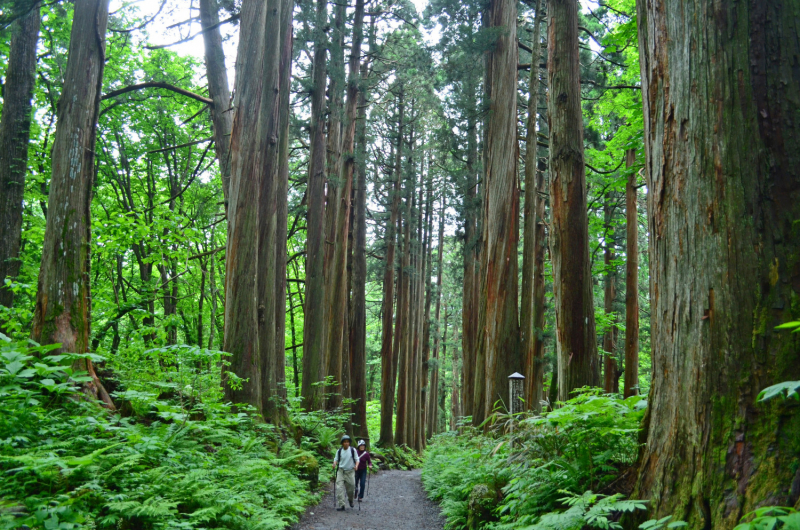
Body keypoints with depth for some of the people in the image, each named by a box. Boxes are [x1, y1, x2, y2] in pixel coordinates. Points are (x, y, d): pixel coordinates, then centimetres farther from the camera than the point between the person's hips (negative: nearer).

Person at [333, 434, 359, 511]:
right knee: (339, 488, -11)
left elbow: (357, 459, 3)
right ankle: (341, 505, -9)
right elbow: (336, 459, 9)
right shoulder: (339, 451, 1)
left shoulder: (353, 450, -2)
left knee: (351, 488, 6)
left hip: (350, 471, 0)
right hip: (341, 471, 1)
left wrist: (356, 465, -15)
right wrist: (334, 464, -12)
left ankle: (350, 500, 38)